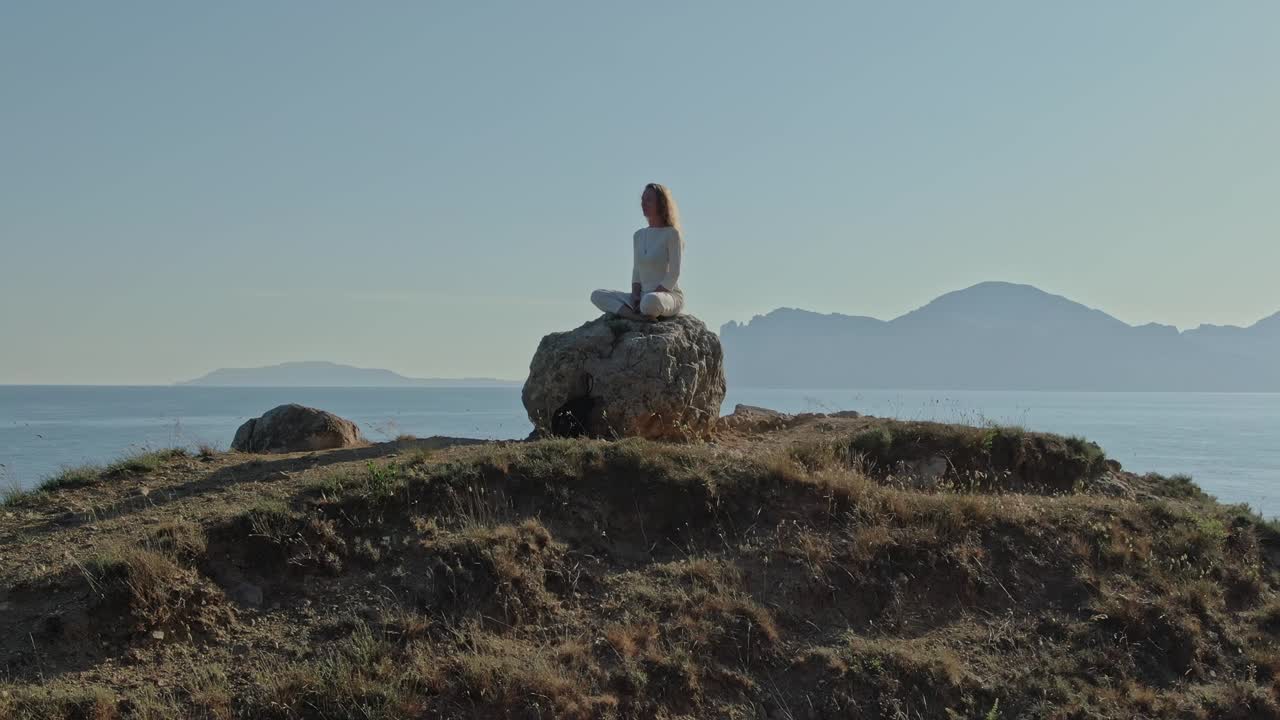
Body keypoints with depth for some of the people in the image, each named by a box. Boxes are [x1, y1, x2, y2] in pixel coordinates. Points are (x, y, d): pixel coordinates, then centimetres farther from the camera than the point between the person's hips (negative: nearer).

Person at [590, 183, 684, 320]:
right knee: (598, 296, -9)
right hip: (643, 297, 7)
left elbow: (673, 275, -11)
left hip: (670, 297, -7)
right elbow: (636, 273, 14)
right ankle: (642, 318, -25)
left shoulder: (671, 233, -6)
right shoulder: (638, 235, 15)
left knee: (650, 301, -43)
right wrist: (635, 295, -6)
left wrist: (643, 299, -16)